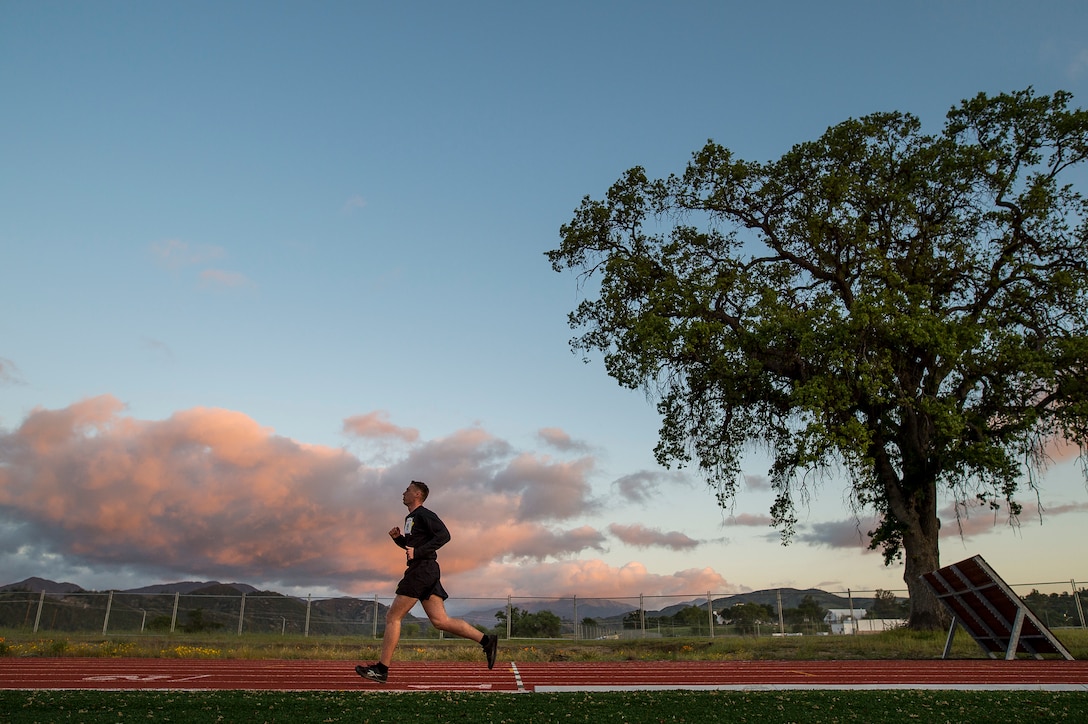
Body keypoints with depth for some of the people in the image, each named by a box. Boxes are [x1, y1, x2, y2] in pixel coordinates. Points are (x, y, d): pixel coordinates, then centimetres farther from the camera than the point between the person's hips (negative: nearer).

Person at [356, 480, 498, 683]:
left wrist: (418, 552, -22)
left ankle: (381, 669, 2)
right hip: (423, 572, 10)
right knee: (440, 621, 3)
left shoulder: (424, 514, -7)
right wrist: (398, 537, 13)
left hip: (422, 570, -10)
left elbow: (444, 535, -20)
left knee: (392, 617, -4)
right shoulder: (410, 518, 21)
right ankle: (487, 641, 0)